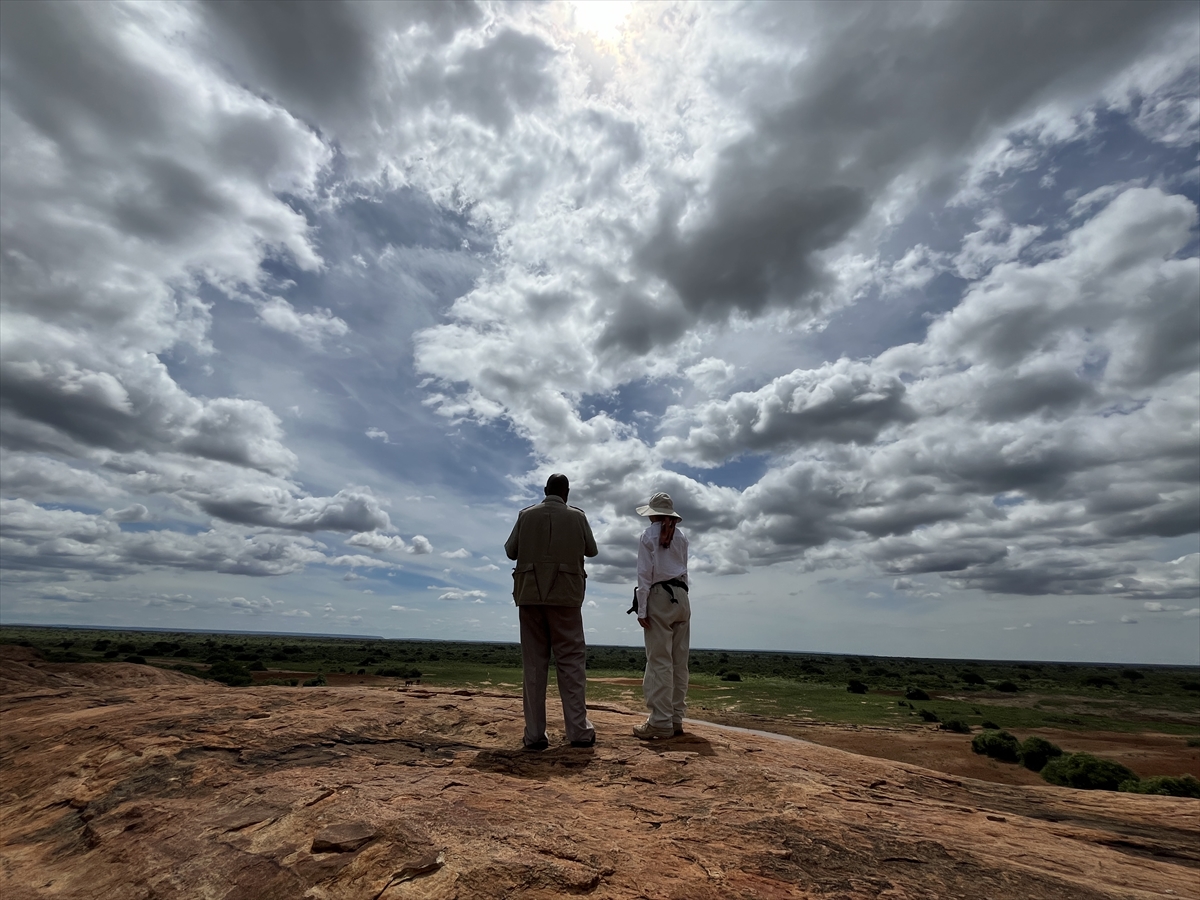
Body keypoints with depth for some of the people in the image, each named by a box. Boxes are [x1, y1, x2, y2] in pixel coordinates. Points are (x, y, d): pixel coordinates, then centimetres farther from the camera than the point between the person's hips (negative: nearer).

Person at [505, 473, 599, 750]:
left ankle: (534, 734, 7)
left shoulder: (526, 515, 3)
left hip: (530, 594, 2)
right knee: (571, 661, 6)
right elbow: (591, 550, 12)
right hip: (565, 595, -1)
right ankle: (578, 731, 5)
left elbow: (510, 551, 8)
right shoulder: (577, 516, 1)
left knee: (534, 664, 6)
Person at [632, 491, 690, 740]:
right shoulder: (681, 536, 12)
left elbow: (645, 574, -7)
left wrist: (641, 609, -7)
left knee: (660, 661, -5)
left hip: (659, 597, -5)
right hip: (681, 596, 5)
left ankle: (660, 723, -5)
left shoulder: (649, 535, -1)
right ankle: (676, 720, 12)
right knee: (679, 662, 6)